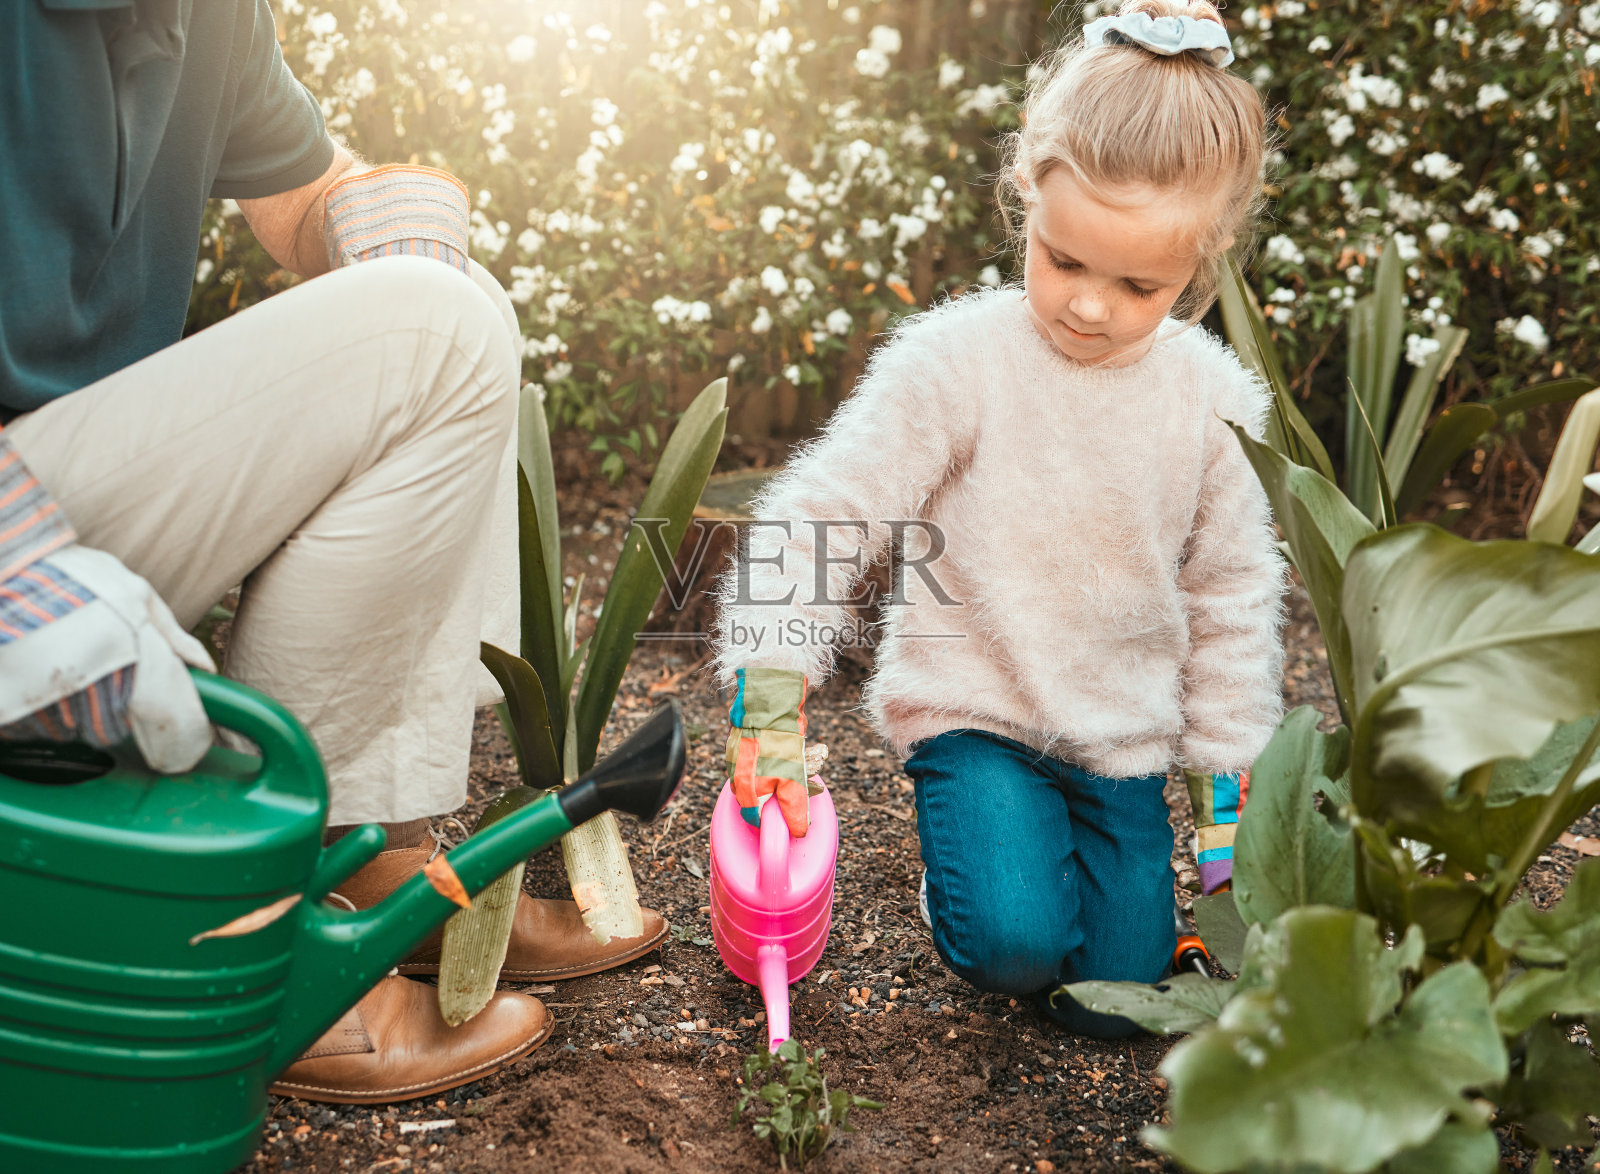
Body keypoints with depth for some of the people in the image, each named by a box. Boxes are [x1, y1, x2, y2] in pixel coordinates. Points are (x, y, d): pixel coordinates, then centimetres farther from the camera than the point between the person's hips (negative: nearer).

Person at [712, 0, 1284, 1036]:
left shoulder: (1217, 404, -7)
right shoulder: (957, 359, -17)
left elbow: (1234, 599, 4)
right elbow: (822, 514, -14)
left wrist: (1228, 780, 6)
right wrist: (771, 699, -19)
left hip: (1126, 733, 3)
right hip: (973, 710, -3)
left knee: (1117, 997, 0)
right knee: (1015, 945, -22)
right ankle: (964, 863, 13)